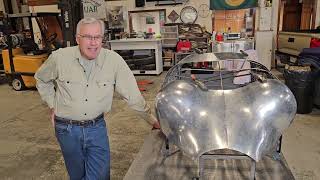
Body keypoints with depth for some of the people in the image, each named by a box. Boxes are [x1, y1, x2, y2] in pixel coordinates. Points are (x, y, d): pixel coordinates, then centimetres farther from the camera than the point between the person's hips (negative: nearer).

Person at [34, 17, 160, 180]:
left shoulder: (114, 60, -15)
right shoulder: (59, 57, -12)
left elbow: (133, 95, -9)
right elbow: (41, 79, 9)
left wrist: (152, 120, -7)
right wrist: (52, 105, 4)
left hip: (97, 127, -1)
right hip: (67, 129, 1)